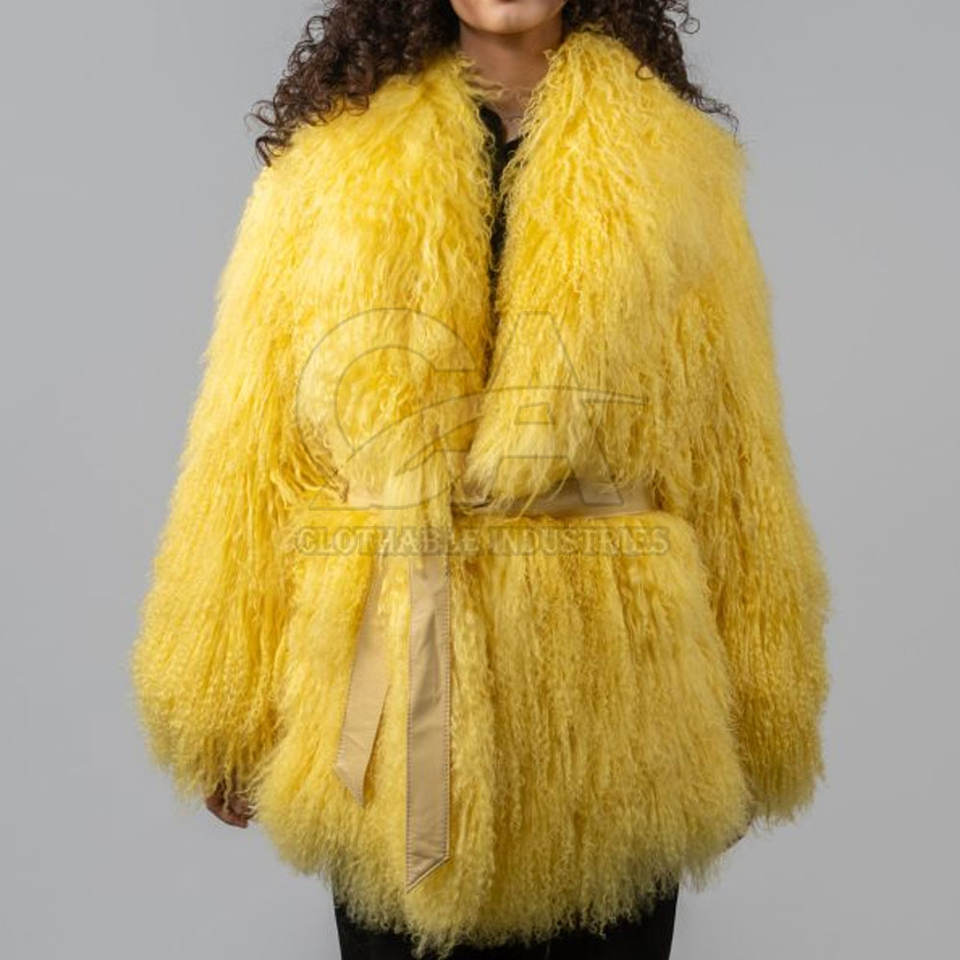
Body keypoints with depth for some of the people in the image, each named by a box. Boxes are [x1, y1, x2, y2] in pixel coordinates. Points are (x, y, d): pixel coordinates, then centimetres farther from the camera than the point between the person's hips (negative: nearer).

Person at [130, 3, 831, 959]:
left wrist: (753, 721, 4)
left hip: (614, 702, 1)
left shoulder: (673, 167, 3)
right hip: (386, 703, 0)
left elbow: (737, 460, 3)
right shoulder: (325, 164, 2)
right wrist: (224, 708, 1)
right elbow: (245, 452, 2)